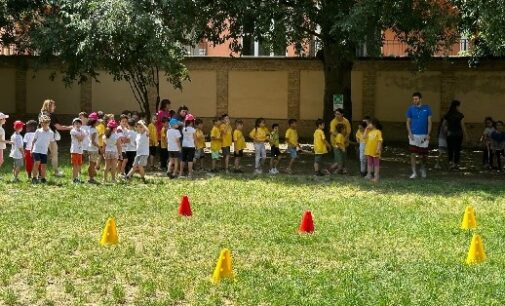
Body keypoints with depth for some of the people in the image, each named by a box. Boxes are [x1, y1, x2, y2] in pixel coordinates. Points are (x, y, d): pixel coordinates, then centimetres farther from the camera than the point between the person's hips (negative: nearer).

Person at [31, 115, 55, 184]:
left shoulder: (51, 133, 1)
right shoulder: (38, 131, -1)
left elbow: (52, 142, 10)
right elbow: (34, 140, 6)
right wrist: (31, 149, 6)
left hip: (44, 152, 2)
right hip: (36, 150, -2)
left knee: (43, 165, 5)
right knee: (37, 163, -14)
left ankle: (43, 178, 18)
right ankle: (34, 178, -5)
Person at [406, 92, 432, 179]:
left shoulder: (427, 108, 0)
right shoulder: (411, 108, 2)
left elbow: (429, 122, 1)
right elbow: (408, 122, 6)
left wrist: (428, 134, -6)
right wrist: (410, 133, -7)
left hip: (424, 135, 0)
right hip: (414, 135, 0)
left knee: (424, 154, 9)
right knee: (413, 154, -6)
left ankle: (423, 169, 33)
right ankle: (414, 172, 1)